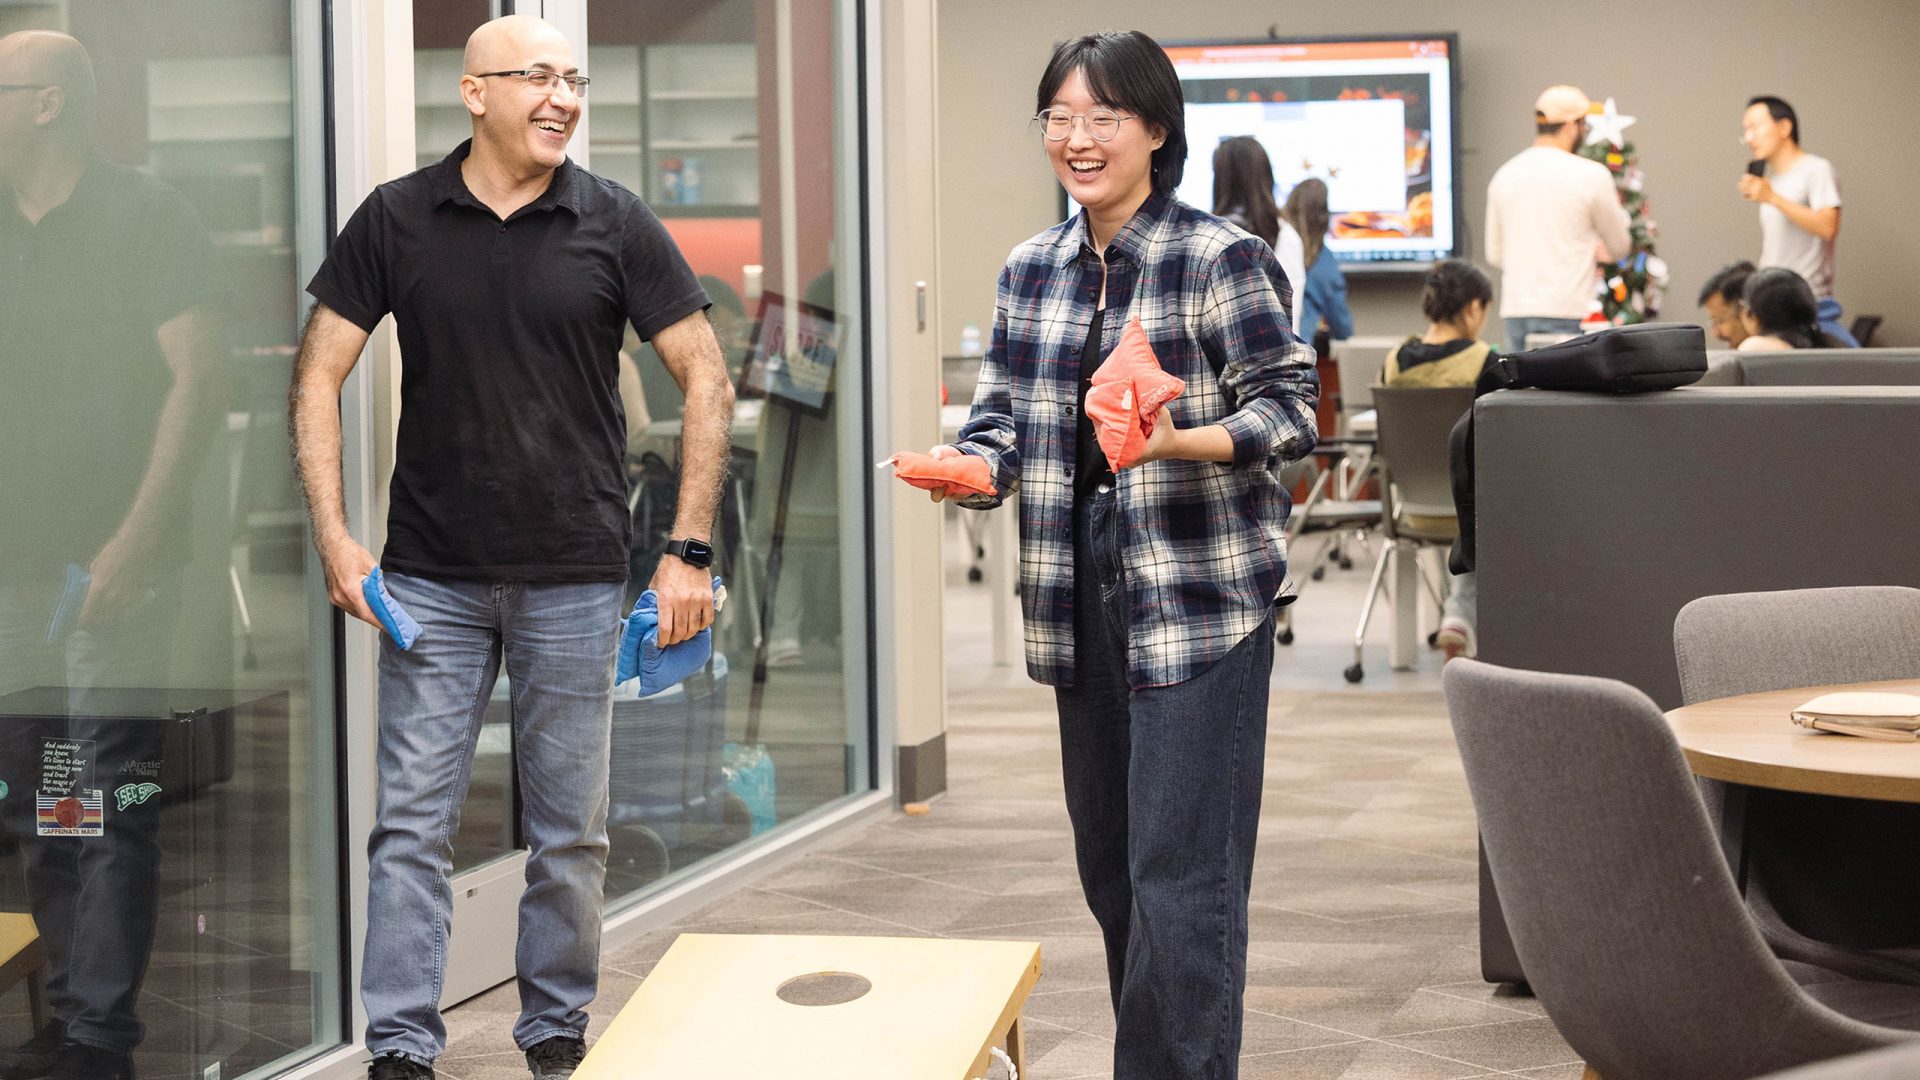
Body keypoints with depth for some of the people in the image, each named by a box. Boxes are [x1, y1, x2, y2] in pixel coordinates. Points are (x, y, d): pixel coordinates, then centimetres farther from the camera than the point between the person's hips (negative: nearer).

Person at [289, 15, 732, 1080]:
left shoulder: (614, 225, -1)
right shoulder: (396, 220, 0)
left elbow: (705, 378, 1)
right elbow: (319, 374, 3)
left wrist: (689, 550, -5)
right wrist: (333, 536, -7)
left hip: (574, 577, 0)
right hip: (432, 579, 0)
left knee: (571, 829, 9)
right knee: (411, 821, 1)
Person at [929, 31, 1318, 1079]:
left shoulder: (1221, 258, -8)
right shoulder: (1030, 270, 11)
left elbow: (1289, 404, -9)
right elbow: (1003, 413, 13)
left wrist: (1179, 441, -26)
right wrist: (970, 463, -9)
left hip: (1199, 594, -7)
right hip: (1081, 597, 7)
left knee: (1181, 869, -8)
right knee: (1109, 862, 14)